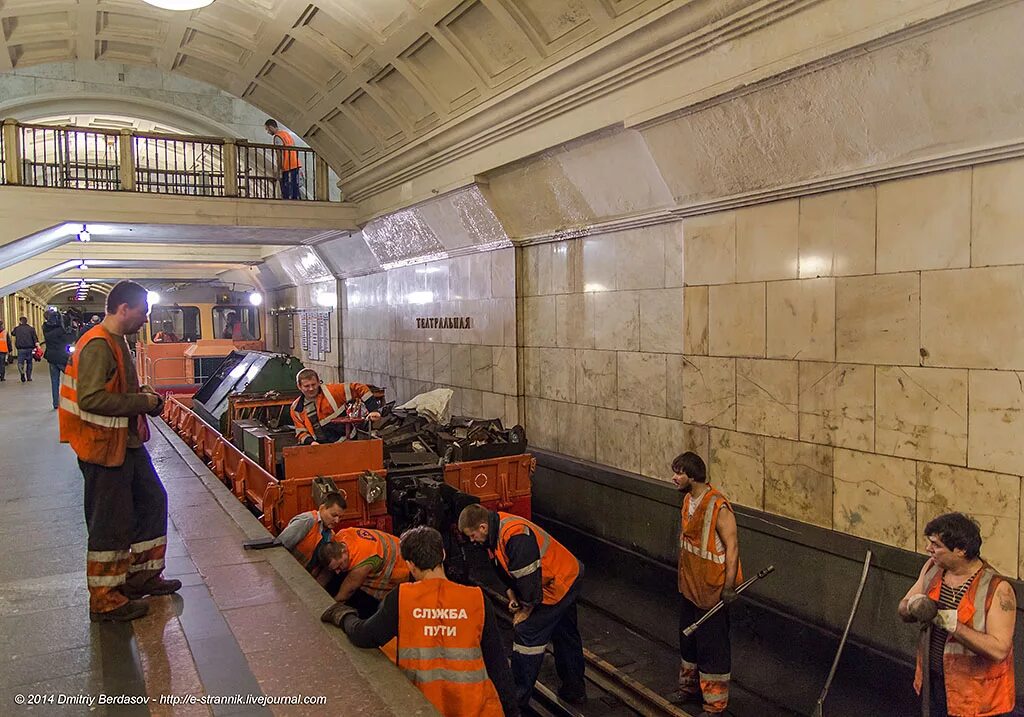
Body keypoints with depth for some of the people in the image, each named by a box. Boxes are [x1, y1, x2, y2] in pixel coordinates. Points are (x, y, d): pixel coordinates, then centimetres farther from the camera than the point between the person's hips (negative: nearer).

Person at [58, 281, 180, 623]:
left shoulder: (116, 341, 12)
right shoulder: (97, 345, -20)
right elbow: (91, 398, -29)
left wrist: (140, 393, 6)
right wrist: (143, 402, -21)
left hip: (128, 443, 10)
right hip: (105, 448, -10)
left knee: (152, 501, 18)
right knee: (110, 523, 0)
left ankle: (142, 575, 32)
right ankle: (105, 601, 14)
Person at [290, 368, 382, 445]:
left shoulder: (331, 391, -7)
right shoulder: (296, 408, 7)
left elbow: (360, 389, -7)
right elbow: (301, 432, 10)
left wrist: (374, 410, -13)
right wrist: (310, 442, -12)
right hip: (317, 445, 3)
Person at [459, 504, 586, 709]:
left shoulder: (515, 536, -33)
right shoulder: (497, 529, -2)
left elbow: (529, 579, -28)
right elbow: (506, 569, 12)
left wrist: (524, 612, -14)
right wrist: (512, 597, 2)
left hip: (558, 584, -10)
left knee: (527, 632, -6)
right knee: (566, 635, 21)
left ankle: (517, 699, 3)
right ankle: (574, 690, 37)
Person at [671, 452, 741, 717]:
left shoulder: (718, 508, -25)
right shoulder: (688, 499, 2)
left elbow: (732, 547, -22)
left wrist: (729, 588, -21)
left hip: (710, 589, -8)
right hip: (689, 585, 8)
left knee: (712, 645, 5)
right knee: (688, 637, 23)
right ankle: (690, 685, 42)